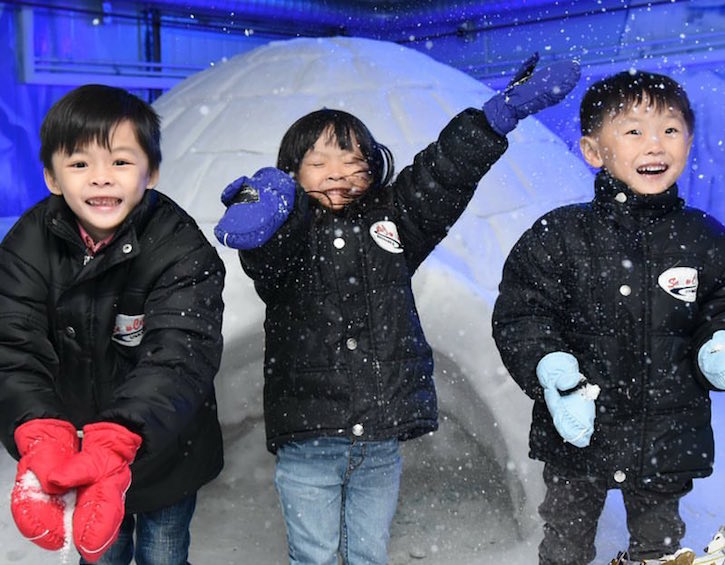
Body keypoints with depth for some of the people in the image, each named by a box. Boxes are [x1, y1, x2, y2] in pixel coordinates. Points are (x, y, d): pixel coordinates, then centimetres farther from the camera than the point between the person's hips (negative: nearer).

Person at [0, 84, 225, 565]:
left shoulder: (181, 250, -22)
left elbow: (178, 358, -32)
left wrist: (114, 446, -48)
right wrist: (44, 443, -40)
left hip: (164, 456, -2)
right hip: (76, 448, 2)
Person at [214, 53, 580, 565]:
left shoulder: (391, 221, 8)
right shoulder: (286, 233, -3)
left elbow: (444, 171, 1)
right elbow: (270, 251, -26)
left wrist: (503, 113, -12)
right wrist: (271, 201, -50)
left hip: (381, 445, 3)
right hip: (307, 445, -3)